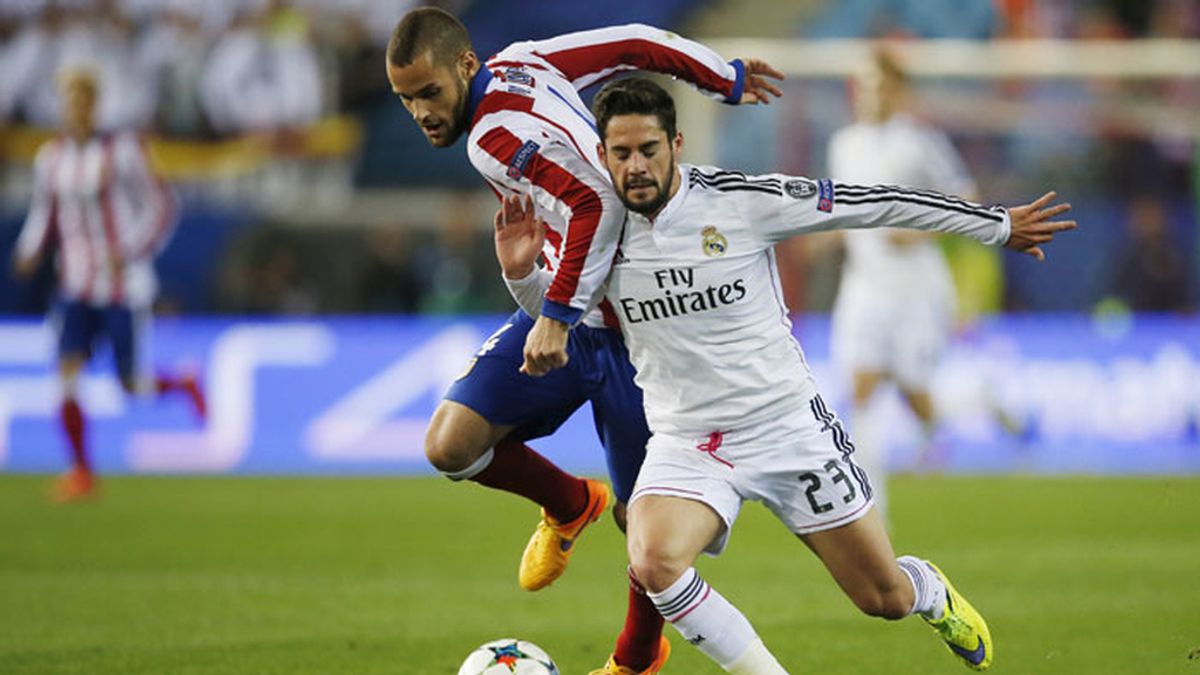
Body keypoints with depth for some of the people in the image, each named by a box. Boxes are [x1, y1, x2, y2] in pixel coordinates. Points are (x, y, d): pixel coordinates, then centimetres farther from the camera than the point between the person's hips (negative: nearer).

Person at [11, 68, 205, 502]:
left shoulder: (122, 151, -9)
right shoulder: (50, 158, 5)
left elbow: (159, 208, -6)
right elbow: (43, 217, 16)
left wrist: (128, 254, -18)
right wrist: (30, 253, -4)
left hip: (124, 287, -3)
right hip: (77, 290, 3)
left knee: (132, 387, 2)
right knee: (67, 374, -13)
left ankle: (184, 384, 35)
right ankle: (82, 471, -1)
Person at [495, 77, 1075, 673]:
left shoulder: (742, 201, -14)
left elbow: (878, 204, -6)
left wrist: (998, 224, 0)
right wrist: (520, 271, -7)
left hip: (789, 429, -1)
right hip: (685, 444, 1)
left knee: (885, 599, 7)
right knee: (653, 562, -31)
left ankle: (934, 595, 47)